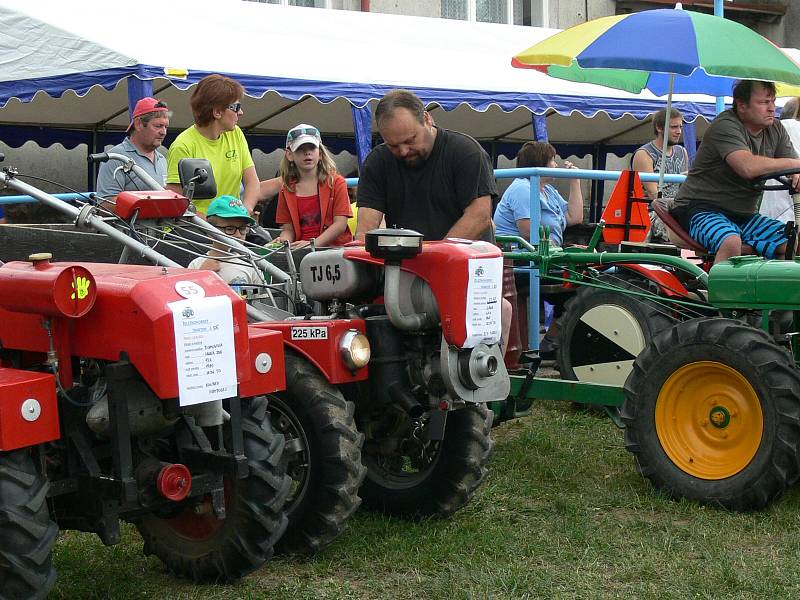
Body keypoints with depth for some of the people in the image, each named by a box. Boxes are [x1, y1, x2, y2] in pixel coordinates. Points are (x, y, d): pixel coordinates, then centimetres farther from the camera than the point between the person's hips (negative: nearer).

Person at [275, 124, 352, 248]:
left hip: (334, 248, -3)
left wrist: (313, 243, -17)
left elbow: (340, 224, -4)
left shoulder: (336, 182, 4)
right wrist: (283, 241, -11)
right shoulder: (287, 190, 14)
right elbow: (288, 228, 13)